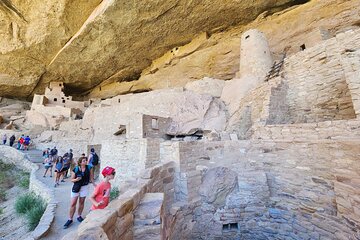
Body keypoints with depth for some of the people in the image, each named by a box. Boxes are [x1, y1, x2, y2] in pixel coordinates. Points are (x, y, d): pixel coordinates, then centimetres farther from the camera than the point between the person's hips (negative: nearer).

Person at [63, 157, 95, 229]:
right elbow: (72, 180, -5)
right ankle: (70, 219, 20)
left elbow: (91, 177, 3)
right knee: (73, 204, 3)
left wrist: (94, 184, 7)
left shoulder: (89, 168, -8)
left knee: (81, 202, 14)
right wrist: (76, 179, -26)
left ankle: (79, 216, 33)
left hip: (85, 187, 2)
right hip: (76, 187, -2)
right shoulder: (75, 169, -13)